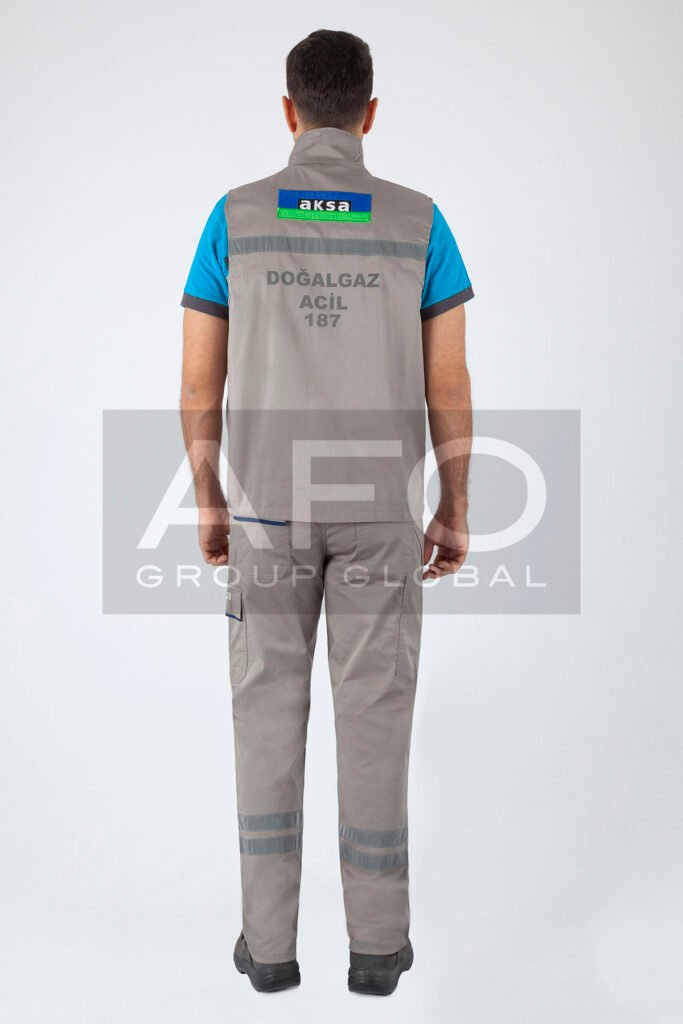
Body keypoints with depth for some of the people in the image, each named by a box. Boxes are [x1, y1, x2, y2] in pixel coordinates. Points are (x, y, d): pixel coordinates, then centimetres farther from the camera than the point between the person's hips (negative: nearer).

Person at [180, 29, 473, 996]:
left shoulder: (234, 217, -1)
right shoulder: (418, 221, -2)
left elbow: (199, 384, -2)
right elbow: (449, 388, -4)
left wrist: (209, 503, 10)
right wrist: (455, 513, 6)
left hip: (270, 502, 0)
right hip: (379, 505, 0)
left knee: (270, 707, 9)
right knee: (374, 710, 6)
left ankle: (270, 939, 14)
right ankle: (377, 940, 14)